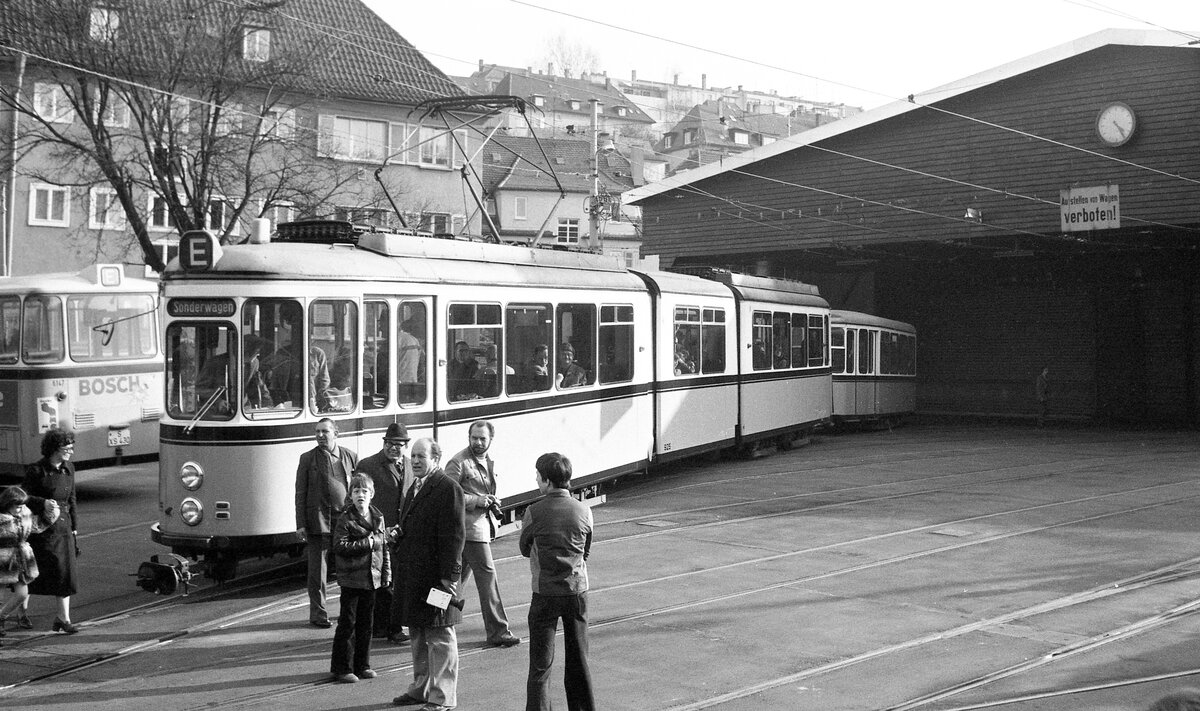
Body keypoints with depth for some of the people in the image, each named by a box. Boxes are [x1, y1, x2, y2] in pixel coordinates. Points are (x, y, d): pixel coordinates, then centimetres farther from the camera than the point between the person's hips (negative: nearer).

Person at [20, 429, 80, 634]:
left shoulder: (68, 469, 6)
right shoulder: (37, 470, -11)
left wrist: (74, 527, 11)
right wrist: (43, 503, -25)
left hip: (63, 526, 5)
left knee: (66, 572, 1)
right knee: (32, 571, 6)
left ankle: (64, 618, 5)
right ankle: (22, 608, 30)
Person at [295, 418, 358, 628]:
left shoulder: (351, 457, 8)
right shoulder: (307, 459, 4)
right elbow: (300, 493, 3)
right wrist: (301, 523, -3)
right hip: (318, 521, -1)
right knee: (318, 570, 2)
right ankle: (318, 614, 11)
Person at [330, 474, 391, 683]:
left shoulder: (378, 518, 9)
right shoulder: (345, 518, -7)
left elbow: (384, 547, 14)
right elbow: (339, 546, -15)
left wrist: (386, 573, 10)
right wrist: (365, 544, -18)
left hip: (372, 578, 5)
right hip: (351, 578, -5)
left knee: (366, 623, 11)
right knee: (347, 623, 0)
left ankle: (362, 665, 21)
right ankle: (342, 667, 8)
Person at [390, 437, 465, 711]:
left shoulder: (448, 488, -13)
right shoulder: (414, 488, 17)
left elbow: (454, 535, -17)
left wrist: (449, 576, -20)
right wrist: (399, 533, 5)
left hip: (436, 575, -9)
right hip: (412, 574, 9)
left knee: (440, 637, -1)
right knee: (418, 636, 18)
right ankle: (421, 689, 30)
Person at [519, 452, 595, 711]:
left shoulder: (535, 512, -12)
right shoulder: (584, 511, -4)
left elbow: (525, 549, 3)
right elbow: (586, 551, 9)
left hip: (545, 593, -3)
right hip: (578, 590, 3)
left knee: (540, 664, 3)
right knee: (578, 660, 17)